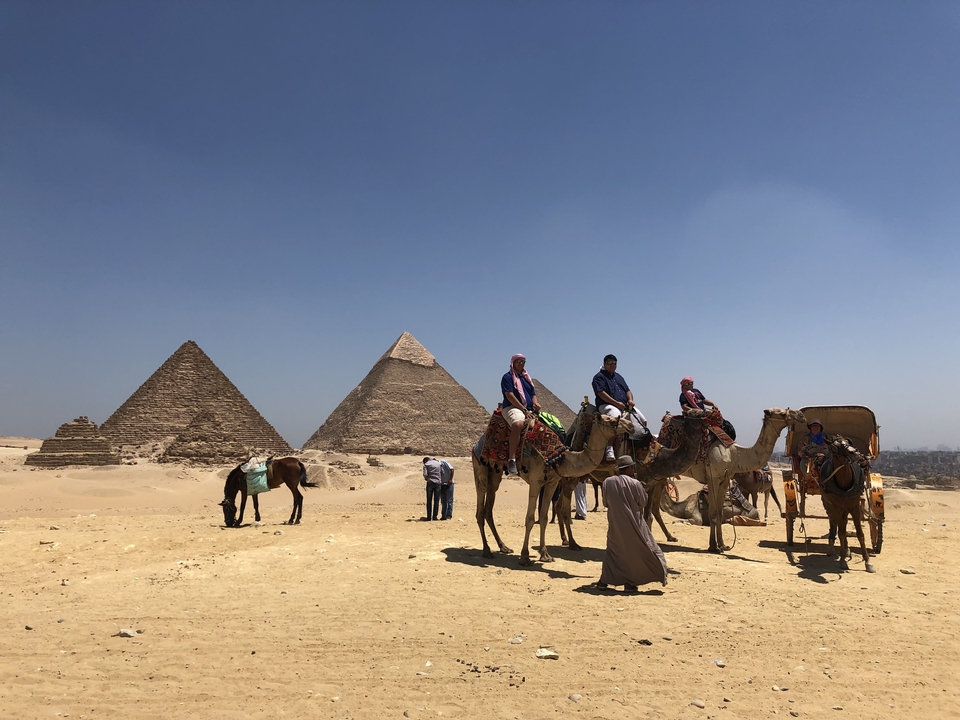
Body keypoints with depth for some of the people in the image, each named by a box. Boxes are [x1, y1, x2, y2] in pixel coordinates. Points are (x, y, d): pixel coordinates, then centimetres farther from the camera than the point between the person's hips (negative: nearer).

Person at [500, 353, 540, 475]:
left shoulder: (526, 377, 24)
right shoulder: (507, 377, 1)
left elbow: (533, 394, 23)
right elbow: (510, 396, -10)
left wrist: (535, 403, -1)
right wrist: (524, 410, -16)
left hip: (529, 410, 8)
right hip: (512, 408, -8)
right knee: (518, 424, -40)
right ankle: (512, 460, -43)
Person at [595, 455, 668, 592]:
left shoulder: (607, 482, -3)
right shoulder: (634, 483, -13)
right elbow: (643, 502, 0)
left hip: (615, 525, 4)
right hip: (633, 524, -3)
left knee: (612, 551, 18)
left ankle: (604, 580, 15)